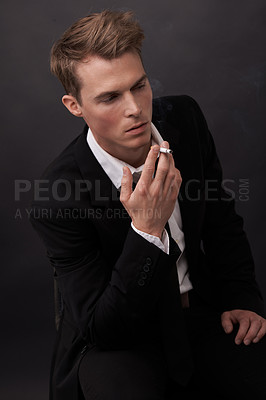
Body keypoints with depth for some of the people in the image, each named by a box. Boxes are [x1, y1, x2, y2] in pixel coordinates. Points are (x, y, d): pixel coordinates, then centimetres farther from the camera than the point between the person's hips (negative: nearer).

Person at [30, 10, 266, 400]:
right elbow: (102, 329, -21)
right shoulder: (57, 201, -23)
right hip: (119, 339, -4)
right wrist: (148, 231, -33)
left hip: (202, 309, 5)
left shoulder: (185, 117, -8)